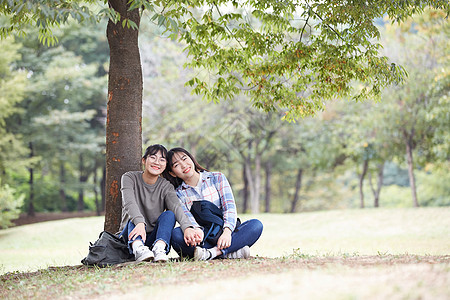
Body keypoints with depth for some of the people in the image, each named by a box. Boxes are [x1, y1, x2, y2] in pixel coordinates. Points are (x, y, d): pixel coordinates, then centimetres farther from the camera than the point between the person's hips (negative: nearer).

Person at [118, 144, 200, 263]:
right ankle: (138, 249, -59)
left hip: (154, 237, 1)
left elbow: (176, 207, -19)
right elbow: (129, 203, -22)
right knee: (135, 217, -30)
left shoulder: (166, 186, 3)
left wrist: (187, 227, -42)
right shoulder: (130, 177, -2)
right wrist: (140, 223, -44)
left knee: (169, 214, -22)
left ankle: (159, 248, -48)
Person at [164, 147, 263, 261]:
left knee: (256, 225, -24)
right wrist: (196, 229, -37)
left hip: (223, 237, 1)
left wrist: (227, 231, -25)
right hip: (201, 241, -1)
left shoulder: (217, 178, 9)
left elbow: (229, 206, -4)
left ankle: (214, 252, -40)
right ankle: (231, 253, -36)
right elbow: (186, 216, -11)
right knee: (176, 234, -33)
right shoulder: (177, 194, 8)